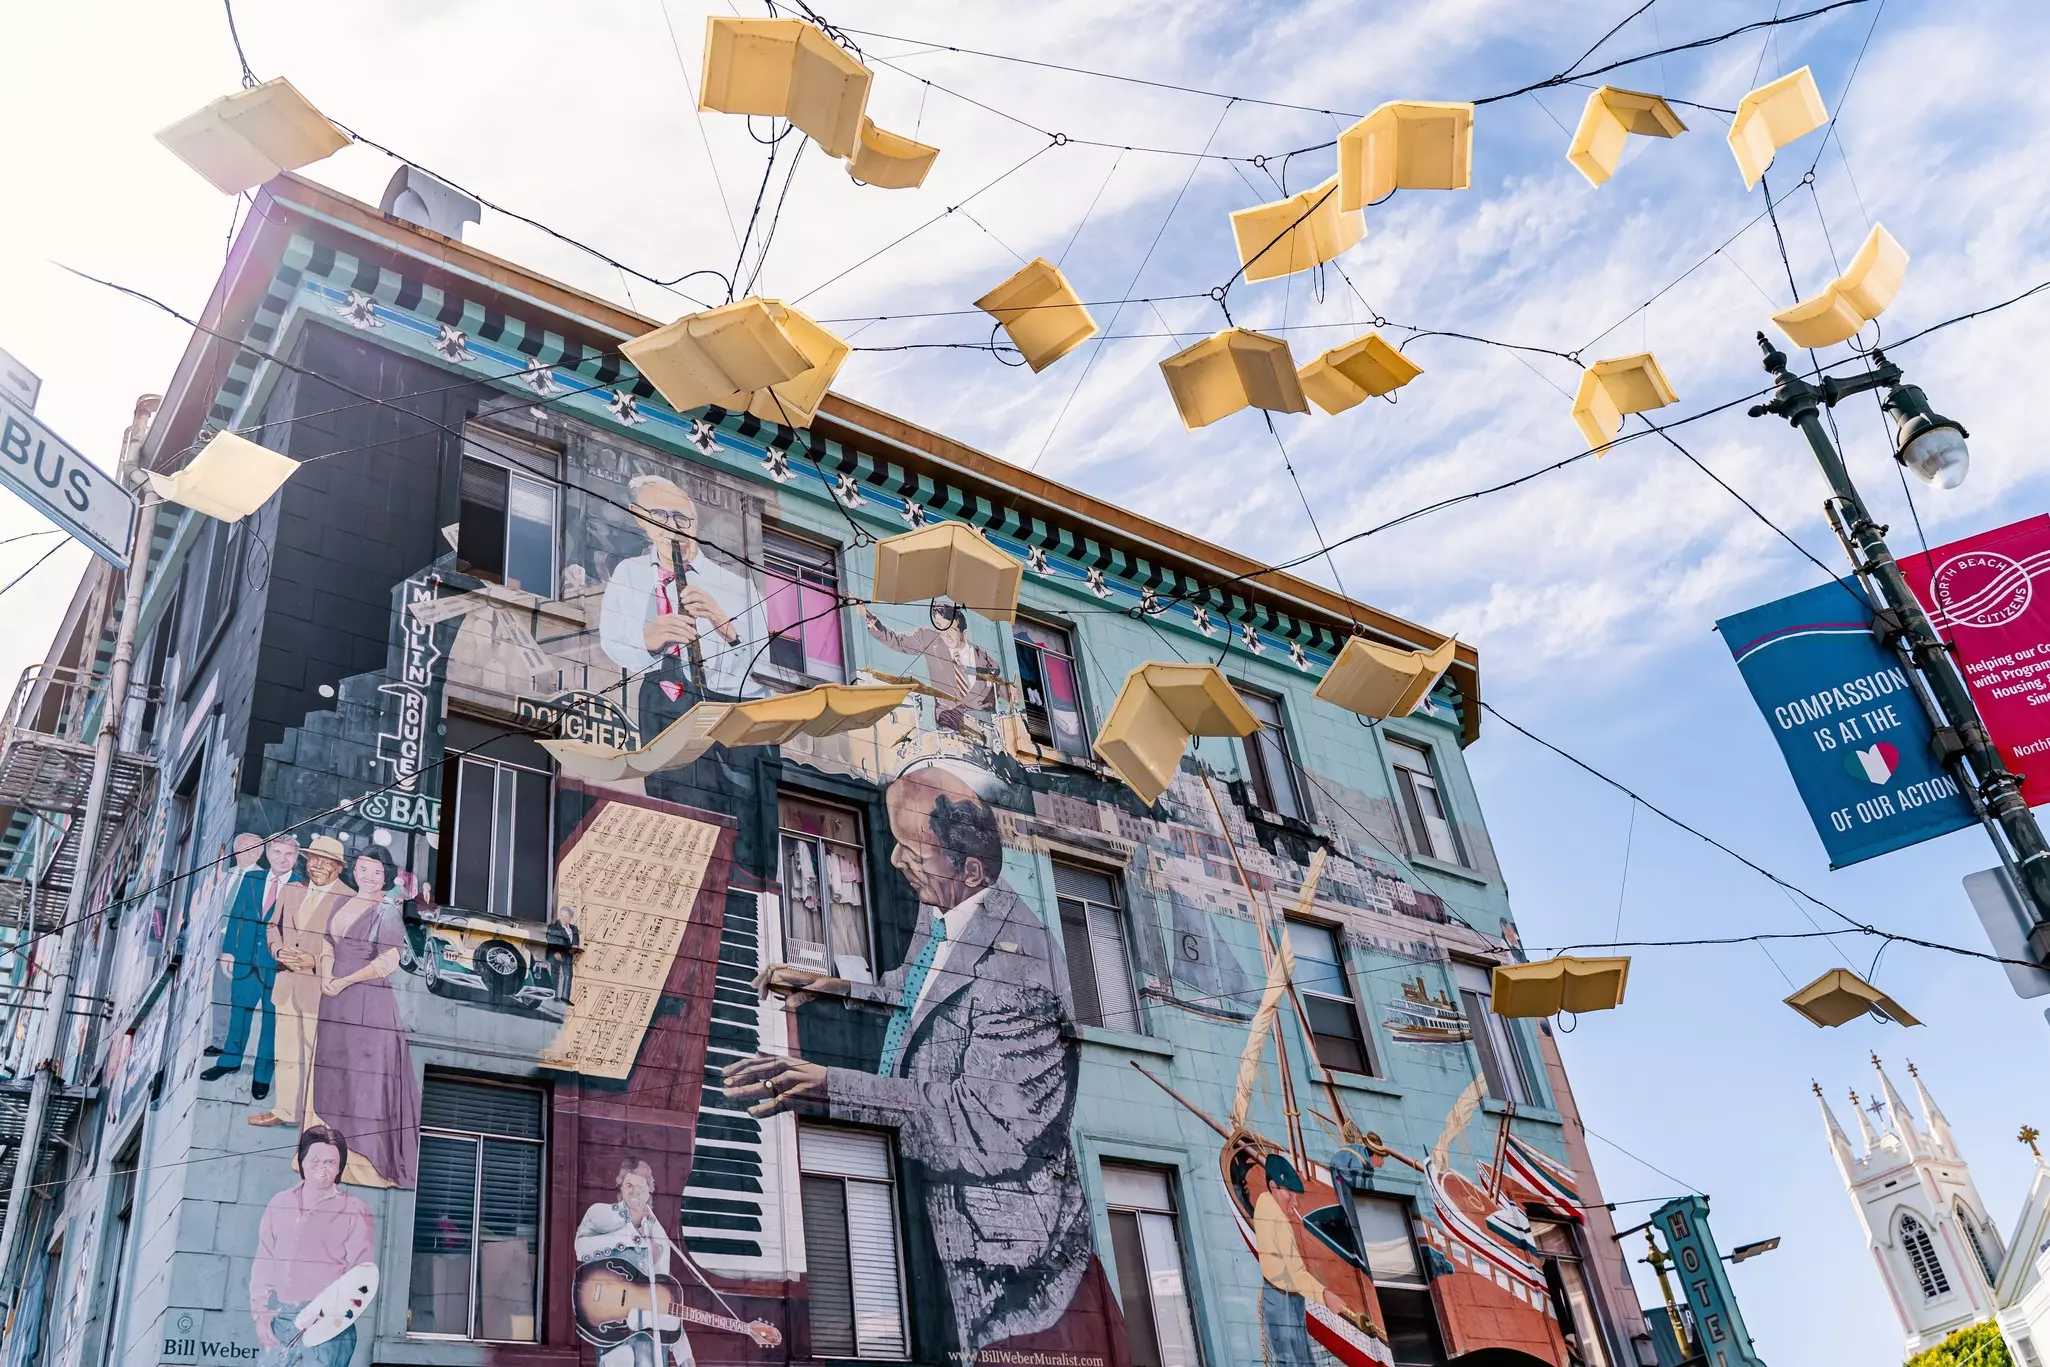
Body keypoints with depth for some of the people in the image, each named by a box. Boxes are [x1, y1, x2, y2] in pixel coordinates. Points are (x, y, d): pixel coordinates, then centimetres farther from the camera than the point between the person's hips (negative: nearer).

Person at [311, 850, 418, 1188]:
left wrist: (344, 981, -11)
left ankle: (367, 1153, 4)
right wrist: (326, 976, -6)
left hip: (369, 1000, -6)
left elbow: (388, 963, -12)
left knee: (365, 1069, -3)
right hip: (335, 1000, 6)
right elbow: (328, 945, 12)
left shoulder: (386, 913, -6)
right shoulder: (342, 905, 12)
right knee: (334, 1066, 12)